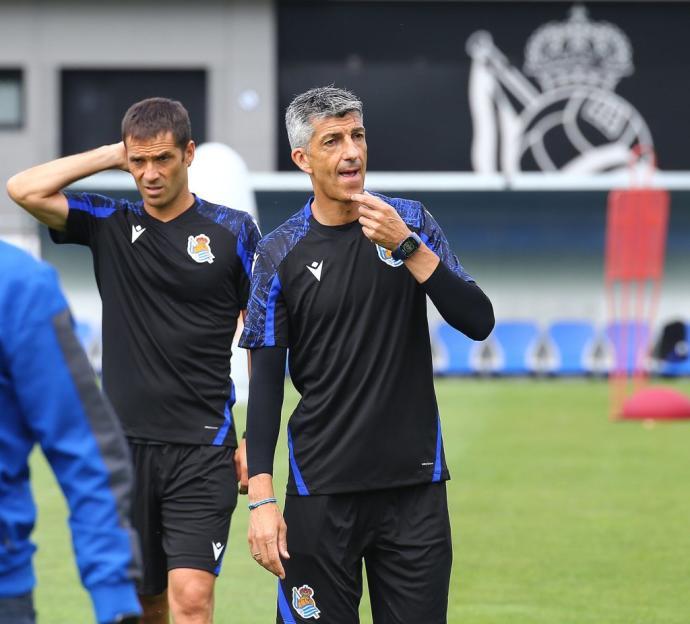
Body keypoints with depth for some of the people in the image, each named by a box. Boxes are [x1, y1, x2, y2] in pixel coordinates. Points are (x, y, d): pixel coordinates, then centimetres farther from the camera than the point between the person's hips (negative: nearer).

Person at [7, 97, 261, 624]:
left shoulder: (233, 231, 2)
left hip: (203, 447, -3)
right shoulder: (108, 224, 7)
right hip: (125, 443, 3)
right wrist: (111, 155, -1)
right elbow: (24, 189, -7)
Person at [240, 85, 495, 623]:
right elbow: (265, 383, -1)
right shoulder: (281, 253, -1)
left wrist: (406, 246, -16)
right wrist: (261, 497, -8)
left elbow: (478, 322, -5)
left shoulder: (408, 221, 3)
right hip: (321, 490, -1)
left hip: (415, 482, 1)